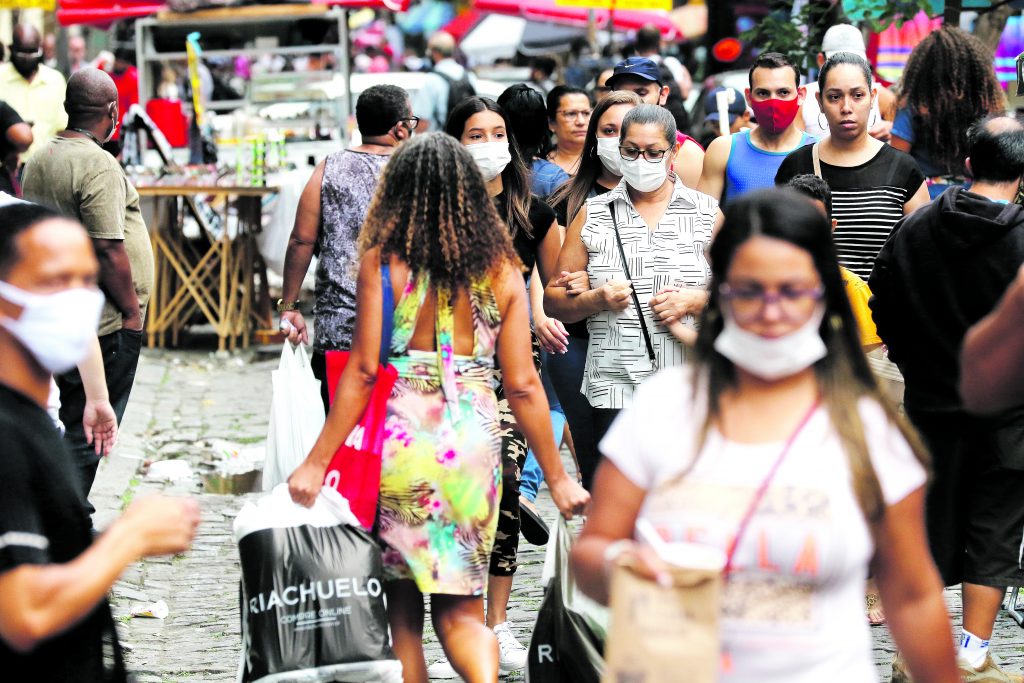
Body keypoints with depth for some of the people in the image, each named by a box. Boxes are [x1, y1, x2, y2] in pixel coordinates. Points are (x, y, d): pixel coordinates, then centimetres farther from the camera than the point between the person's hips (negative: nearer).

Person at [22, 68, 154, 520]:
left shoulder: (39, 160, 11)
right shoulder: (98, 165, -18)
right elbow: (108, 249, -22)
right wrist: (132, 310, -13)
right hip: (104, 324, -9)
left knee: (76, 424, 20)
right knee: (89, 433, -3)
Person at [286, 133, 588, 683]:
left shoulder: (383, 262, -4)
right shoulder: (502, 270, 3)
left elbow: (362, 372, -8)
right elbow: (522, 385, 3)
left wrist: (316, 463, -2)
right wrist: (557, 477, 11)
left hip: (402, 438, -2)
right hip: (475, 442, 2)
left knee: (403, 608, 12)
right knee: (460, 610, 10)